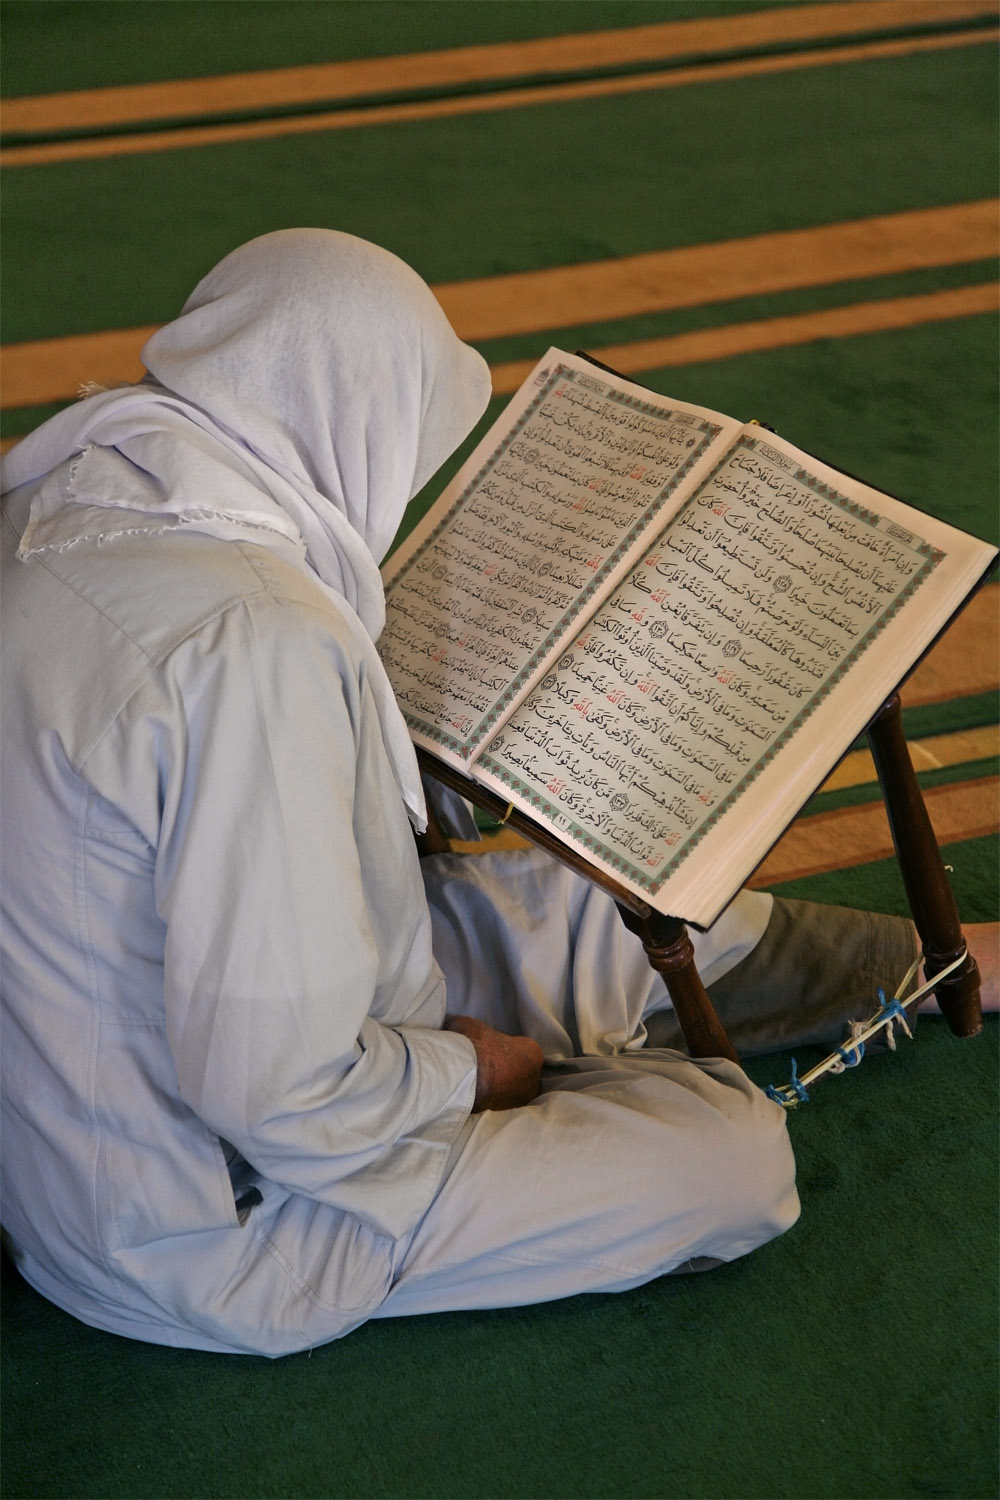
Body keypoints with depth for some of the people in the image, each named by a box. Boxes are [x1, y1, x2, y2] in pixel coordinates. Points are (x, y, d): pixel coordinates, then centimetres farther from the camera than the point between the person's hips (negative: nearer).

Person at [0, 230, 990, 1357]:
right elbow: (277, 1093, -32)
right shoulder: (260, 641, -33)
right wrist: (465, 1074, -12)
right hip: (208, 1230, -9)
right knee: (735, 1154, -4)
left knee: (570, 907, 18)